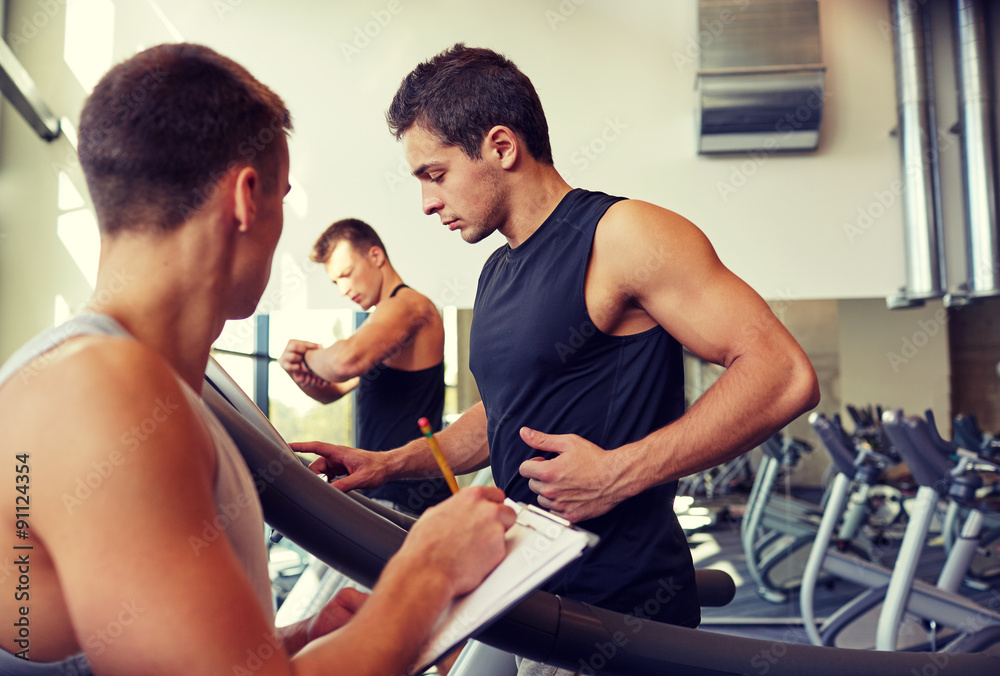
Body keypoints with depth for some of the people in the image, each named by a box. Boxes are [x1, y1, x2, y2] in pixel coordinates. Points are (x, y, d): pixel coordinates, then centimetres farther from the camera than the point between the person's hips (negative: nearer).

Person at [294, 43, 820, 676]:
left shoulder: (621, 235, -16)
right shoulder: (496, 273, 11)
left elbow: (784, 375, -21)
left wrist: (620, 472, -24)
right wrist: (391, 463, 11)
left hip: (621, 609, -7)